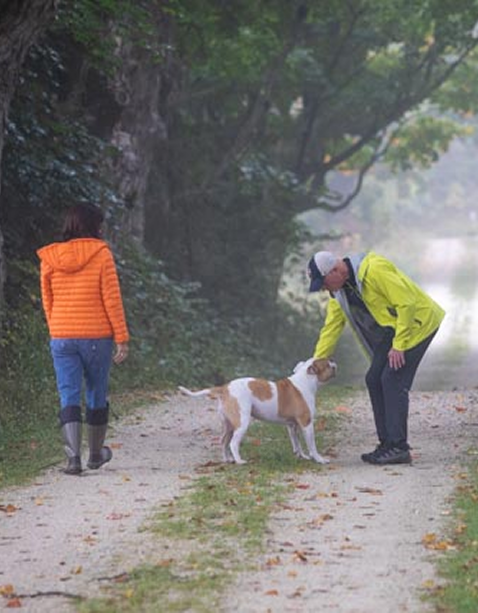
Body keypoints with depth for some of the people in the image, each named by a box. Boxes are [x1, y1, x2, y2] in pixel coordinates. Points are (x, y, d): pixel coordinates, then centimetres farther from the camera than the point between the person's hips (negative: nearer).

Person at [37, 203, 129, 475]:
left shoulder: (50, 258, 3)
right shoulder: (101, 254, -8)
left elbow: (47, 301, 9)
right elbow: (112, 299, -9)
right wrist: (122, 338, -5)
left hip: (62, 337, 2)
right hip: (97, 337, -2)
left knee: (69, 398, 1)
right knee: (97, 395, 15)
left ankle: (74, 455, -15)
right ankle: (96, 453, 28)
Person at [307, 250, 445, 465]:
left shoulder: (374, 270, -27)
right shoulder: (339, 290, 2)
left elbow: (406, 303, -27)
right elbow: (331, 328, 8)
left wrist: (399, 345, -24)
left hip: (416, 322, -9)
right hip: (391, 329, 9)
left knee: (393, 381, -16)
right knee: (374, 380, 4)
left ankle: (399, 448, -14)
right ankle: (387, 445, 9)